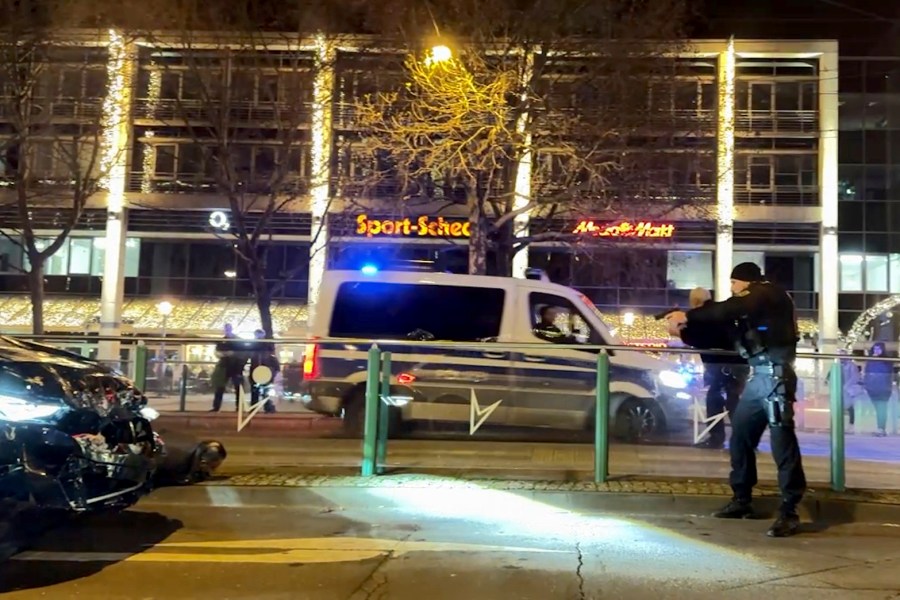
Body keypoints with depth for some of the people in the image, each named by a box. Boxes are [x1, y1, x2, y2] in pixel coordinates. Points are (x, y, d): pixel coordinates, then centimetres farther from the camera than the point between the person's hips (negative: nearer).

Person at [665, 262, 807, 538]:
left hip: (775, 374, -10)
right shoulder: (754, 302, 25)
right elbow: (724, 327, 21)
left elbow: (725, 311, -22)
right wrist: (686, 326, 12)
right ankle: (742, 500, 21)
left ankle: (789, 512, -8)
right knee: (740, 435, 11)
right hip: (759, 376, 10)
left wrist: (687, 316, -18)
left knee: (781, 439, -10)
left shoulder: (766, 293, -5)